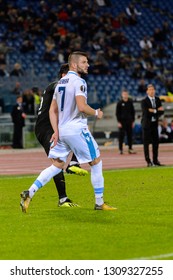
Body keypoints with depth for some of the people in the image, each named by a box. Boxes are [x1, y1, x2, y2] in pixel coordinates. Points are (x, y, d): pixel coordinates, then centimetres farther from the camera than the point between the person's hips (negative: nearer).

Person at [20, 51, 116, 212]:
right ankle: (99, 203, 9)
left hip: (62, 131, 8)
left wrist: (56, 131, 13)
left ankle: (30, 193, -6)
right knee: (96, 163, 6)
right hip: (77, 129, -8)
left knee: (57, 166, 10)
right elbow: (82, 107, -23)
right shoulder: (78, 82, -12)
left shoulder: (61, 82, 15)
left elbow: (52, 110, 15)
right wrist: (96, 113, -5)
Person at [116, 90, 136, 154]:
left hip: (129, 121, 3)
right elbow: (117, 113, -2)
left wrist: (133, 121, 8)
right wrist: (119, 122, -8)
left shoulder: (130, 102, 6)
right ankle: (120, 149, 3)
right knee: (121, 135, -2)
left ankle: (130, 149, 11)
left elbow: (133, 112, 12)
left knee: (130, 135, 5)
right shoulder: (120, 103, -3)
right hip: (122, 121, -3)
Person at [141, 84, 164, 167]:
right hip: (147, 124, -5)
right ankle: (148, 161, 1)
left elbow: (161, 112, 1)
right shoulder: (144, 101, -8)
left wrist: (153, 111, -17)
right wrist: (157, 110, -15)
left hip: (155, 123, 5)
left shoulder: (158, 100, 8)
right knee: (146, 143, -3)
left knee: (156, 142, 5)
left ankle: (155, 160, 14)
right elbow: (146, 113, -20)